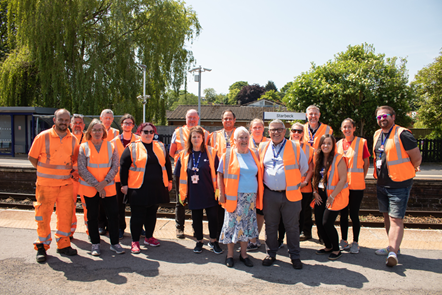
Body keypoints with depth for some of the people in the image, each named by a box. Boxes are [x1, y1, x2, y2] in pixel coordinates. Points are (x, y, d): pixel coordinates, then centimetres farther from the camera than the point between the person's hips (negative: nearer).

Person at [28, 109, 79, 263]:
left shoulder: (73, 139, 5)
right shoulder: (43, 137, -5)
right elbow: (32, 157, 1)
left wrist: (70, 170, 6)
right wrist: (44, 171, 0)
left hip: (66, 184, 3)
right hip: (46, 184, -3)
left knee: (66, 214, 8)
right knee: (43, 215, 4)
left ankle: (63, 244, 22)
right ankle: (42, 246, 20)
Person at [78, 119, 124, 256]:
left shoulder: (111, 146, 3)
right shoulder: (83, 147, -1)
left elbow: (115, 167, -1)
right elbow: (82, 169, -7)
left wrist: (105, 182, -15)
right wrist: (96, 185, -14)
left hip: (108, 188, 1)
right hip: (89, 188, 0)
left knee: (113, 214, 0)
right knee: (92, 216, 9)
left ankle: (114, 243, 14)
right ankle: (95, 244, 22)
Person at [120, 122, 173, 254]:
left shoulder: (161, 147, 11)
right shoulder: (132, 147, 0)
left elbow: (167, 164, 17)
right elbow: (123, 166, 0)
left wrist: (169, 181, 16)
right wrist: (124, 184, -3)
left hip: (157, 188, 4)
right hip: (138, 189, -4)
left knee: (152, 213, 14)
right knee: (137, 215, 1)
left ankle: (149, 237, 30)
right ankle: (135, 241, 13)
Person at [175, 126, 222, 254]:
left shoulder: (211, 153, -3)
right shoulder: (184, 155, 3)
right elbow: (178, 175, 9)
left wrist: (218, 189, -5)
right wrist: (182, 191, 7)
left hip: (209, 194, -2)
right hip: (193, 194, 2)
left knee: (213, 217, 3)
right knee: (196, 218, 12)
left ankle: (213, 241, 23)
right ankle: (199, 241, 30)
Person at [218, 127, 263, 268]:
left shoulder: (254, 154, 9)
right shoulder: (228, 155, -2)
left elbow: (258, 174, 15)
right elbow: (220, 174, 0)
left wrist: (259, 194, 8)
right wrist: (221, 193, -6)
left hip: (251, 197, 3)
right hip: (234, 197, -3)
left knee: (247, 225, 9)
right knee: (232, 223, 2)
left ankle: (243, 254, 25)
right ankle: (230, 254, 19)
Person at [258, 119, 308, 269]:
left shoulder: (295, 147, 0)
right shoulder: (263, 147, 7)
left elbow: (304, 168, 10)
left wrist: (294, 182, 11)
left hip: (290, 194, -2)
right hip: (269, 194, 2)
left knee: (292, 227, 7)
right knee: (270, 226, 11)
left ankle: (295, 256, 22)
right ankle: (271, 254, 27)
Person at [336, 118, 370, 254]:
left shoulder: (361, 142, -3)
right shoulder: (338, 144, 8)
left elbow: (366, 163, 1)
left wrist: (362, 178, -2)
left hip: (356, 185, -4)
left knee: (354, 215, 2)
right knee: (343, 214, 11)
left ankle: (355, 243, 17)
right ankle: (344, 241, 24)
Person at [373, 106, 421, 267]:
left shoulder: (402, 134, -15)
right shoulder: (377, 135, 9)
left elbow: (417, 158, -9)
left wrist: (406, 172, 5)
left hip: (399, 184, -8)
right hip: (381, 184, 8)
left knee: (396, 219, -10)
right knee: (387, 216, 16)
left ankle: (392, 252, -10)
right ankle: (393, 247, 30)